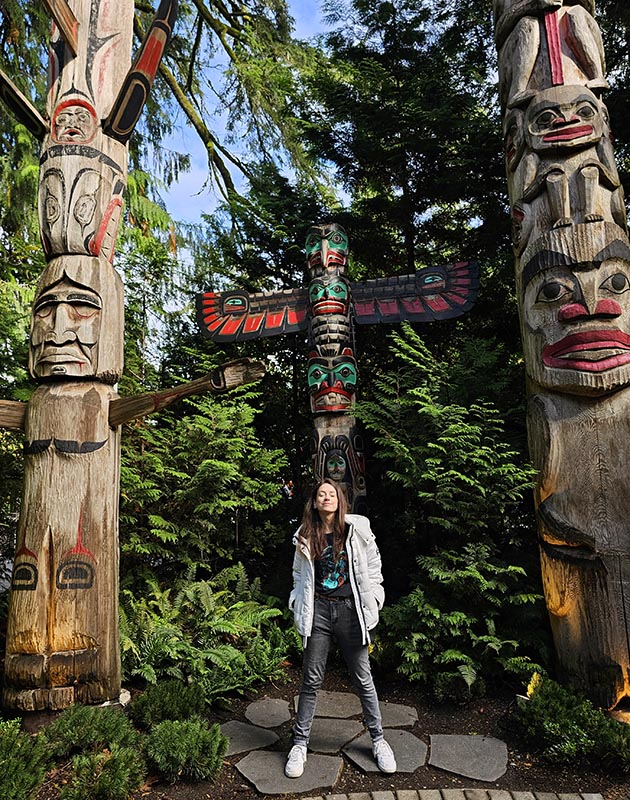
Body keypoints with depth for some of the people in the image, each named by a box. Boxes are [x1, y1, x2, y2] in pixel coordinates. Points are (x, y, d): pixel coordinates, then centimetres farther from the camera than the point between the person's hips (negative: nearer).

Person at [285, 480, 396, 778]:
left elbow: (373, 564, 8)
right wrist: (298, 602, 10)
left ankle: (378, 739, 26)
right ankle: (300, 743, 21)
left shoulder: (356, 529, -1)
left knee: (362, 679, 9)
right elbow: (299, 573, 18)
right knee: (312, 679, 7)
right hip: (318, 609, 1)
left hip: (350, 609, -1)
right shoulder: (306, 536, 4)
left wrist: (373, 598, 4)